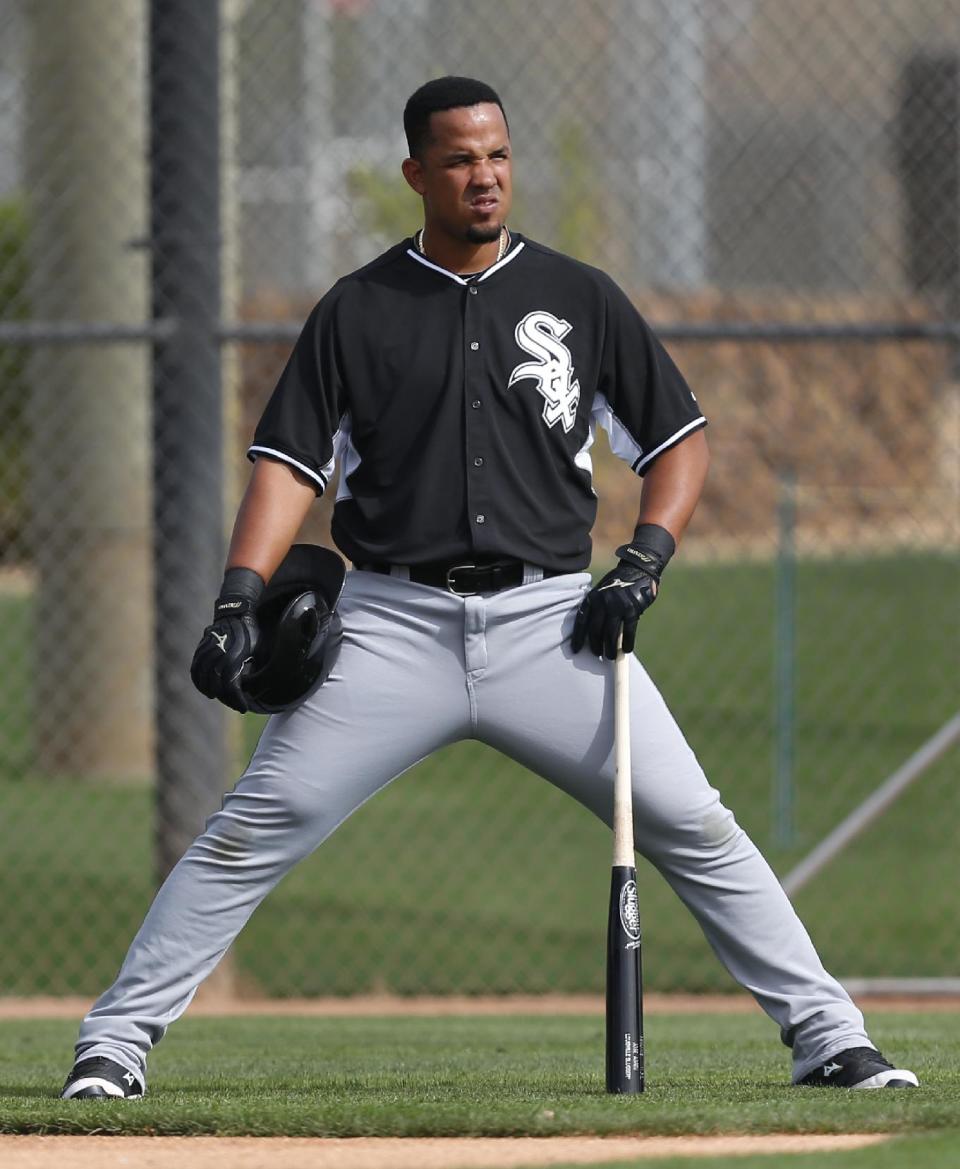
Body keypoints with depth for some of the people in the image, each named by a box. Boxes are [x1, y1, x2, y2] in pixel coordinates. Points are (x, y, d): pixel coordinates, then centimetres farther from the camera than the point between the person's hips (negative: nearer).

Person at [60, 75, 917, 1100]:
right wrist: (239, 601, -12)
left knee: (694, 826, -7)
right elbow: (289, 464, 2)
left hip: (547, 620, 1)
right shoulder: (356, 311, 7)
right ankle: (114, 1044, -3)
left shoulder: (580, 298, 9)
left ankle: (827, 1039, 1)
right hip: (396, 622, -1)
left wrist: (644, 562, -5)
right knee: (254, 828, -9)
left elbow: (681, 440, 12)